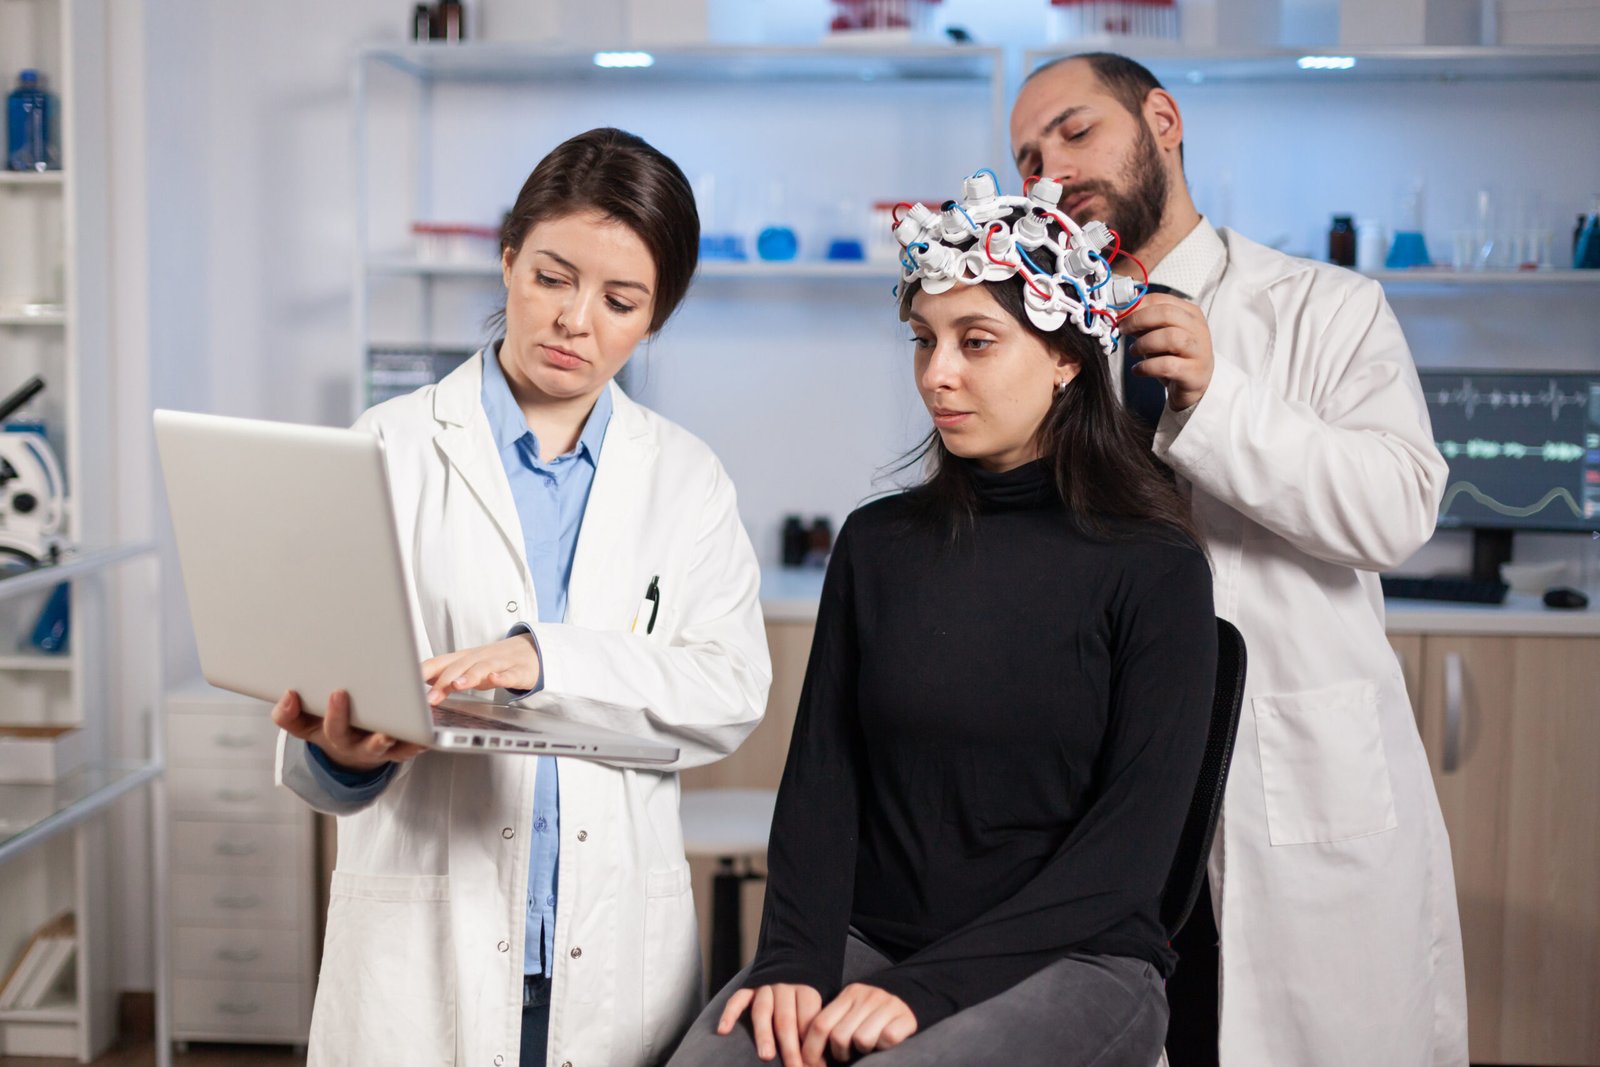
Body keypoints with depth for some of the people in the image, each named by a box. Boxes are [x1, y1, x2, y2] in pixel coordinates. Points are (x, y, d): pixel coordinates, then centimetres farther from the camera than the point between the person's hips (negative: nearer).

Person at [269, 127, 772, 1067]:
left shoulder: (686, 479, 8)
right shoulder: (394, 450, 1)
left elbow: (734, 688, -6)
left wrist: (546, 659, -21)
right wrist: (339, 753, -28)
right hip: (425, 946, -1)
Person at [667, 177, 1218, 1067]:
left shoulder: (1154, 568, -2)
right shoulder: (878, 543, 10)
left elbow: (1132, 842, -8)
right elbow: (821, 775, 6)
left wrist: (930, 987, -16)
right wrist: (797, 959, -12)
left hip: (1071, 961, -3)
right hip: (870, 939, 3)